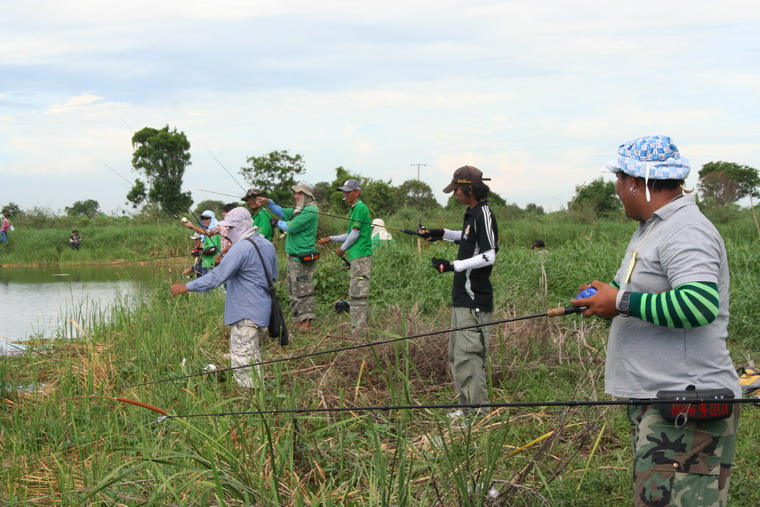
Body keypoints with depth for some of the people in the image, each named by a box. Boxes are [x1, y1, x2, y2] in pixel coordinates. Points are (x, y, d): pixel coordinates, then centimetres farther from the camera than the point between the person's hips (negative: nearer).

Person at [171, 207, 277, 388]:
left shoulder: (241, 248, -18)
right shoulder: (268, 245, 11)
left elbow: (217, 276, -20)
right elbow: (274, 276, 23)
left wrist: (187, 287, -14)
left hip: (245, 314, -10)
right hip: (262, 311, 10)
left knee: (242, 360, -7)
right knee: (254, 356, 18)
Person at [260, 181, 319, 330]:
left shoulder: (310, 210, -16)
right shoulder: (299, 210, 17)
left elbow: (291, 227, -19)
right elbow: (282, 213, 19)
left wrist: (277, 223, -1)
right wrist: (269, 203, 3)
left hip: (302, 259, -11)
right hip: (293, 257, 11)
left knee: (303, 291, -8)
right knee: (293, 291, 14)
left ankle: (306, 322, -5)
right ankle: (298, 320, 20)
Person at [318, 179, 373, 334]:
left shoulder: (360, 208, -12)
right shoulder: (355, 208, 20)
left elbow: (355, 234, -15)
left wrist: (343, 248, -2)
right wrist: (331, 239, 20)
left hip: (360, 257, -10)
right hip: (358, 257, 10)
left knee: (357, 293, -11)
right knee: (360, 293, 13)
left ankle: (359, 327, -11)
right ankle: (362, 325, 18)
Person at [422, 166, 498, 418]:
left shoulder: (484, 214, -15)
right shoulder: (472, 213, 14)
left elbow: (488, 256, -20)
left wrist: (453, 265, -22)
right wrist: (444, 234, 24)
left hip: (474, 301, -11)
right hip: (463, 297, 11)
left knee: (468, 356, -12)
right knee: (456, 355, 15)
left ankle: (479, 413, -9)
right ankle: (466, 408, 22)